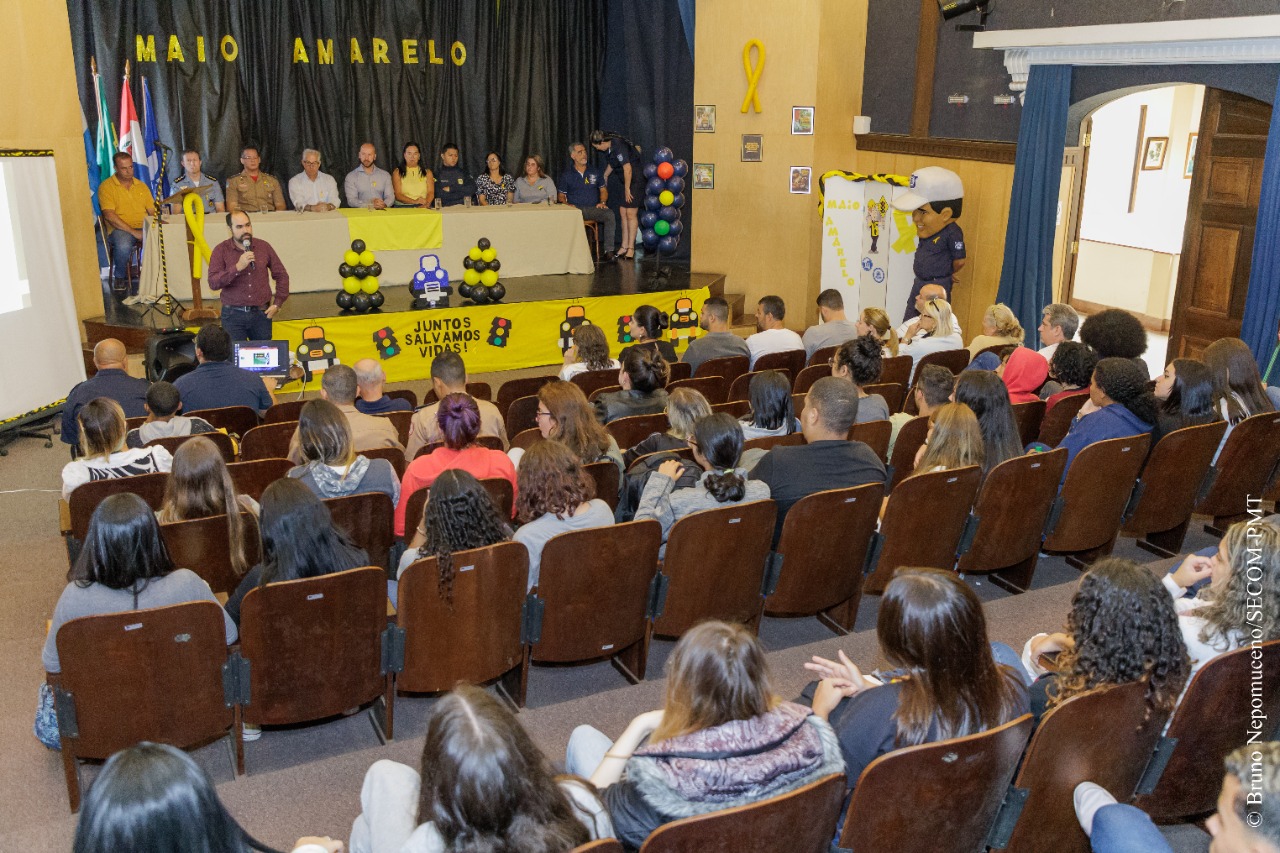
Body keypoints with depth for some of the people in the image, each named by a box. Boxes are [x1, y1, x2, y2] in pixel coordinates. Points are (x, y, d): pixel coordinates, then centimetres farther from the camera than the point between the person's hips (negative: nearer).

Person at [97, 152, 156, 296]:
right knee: (123, 245, -38)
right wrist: (133, 231, -19)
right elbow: (109, 215, -10)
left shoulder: (141, 186, 18)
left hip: (143, 228, 4)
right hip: (119, 229, -4)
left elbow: (152, 211, 13)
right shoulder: (106, 186, 1)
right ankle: (119, 277, -8)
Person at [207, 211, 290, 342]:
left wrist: (277, 304, 6)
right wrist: (237, 267, -22)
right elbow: (213, 283, -12)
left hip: (261, 313, 2)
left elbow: (281, 275, 13)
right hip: (233, 315, -2)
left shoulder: (264, 246, 5)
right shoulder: (221, 250, -2)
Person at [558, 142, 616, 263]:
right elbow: (561, 196, 13)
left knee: (609, 214, -31)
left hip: (593, 209, 1)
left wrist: (602, 202, 1)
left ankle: (608, 251, -34)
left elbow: (603, 190, 22)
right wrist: (567, 205, -9)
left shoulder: (595, 172, 18)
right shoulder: (567, 175, 13)